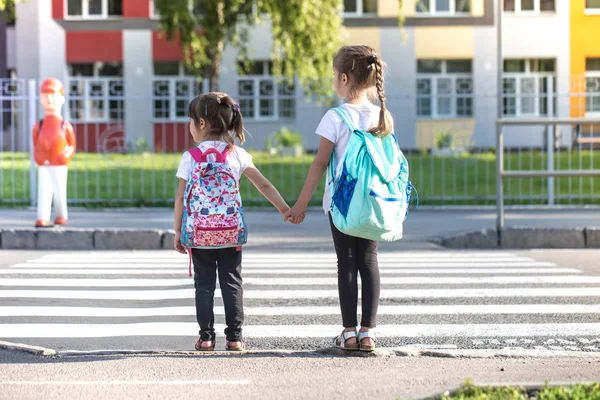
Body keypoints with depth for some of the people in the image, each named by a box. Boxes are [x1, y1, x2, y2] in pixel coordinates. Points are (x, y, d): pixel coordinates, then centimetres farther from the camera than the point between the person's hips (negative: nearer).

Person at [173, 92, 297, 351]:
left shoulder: (190, 158, -4)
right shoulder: (237, 155, 0)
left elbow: (180, 198, -5)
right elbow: (264, 186, -2)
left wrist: (178, 232, 3)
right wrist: (285, 210, 4)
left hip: (199, 233, -1)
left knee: (204, 284, 7)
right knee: (232, 284, 8)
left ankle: (206, 337, 5)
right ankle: (234, 336, 6)